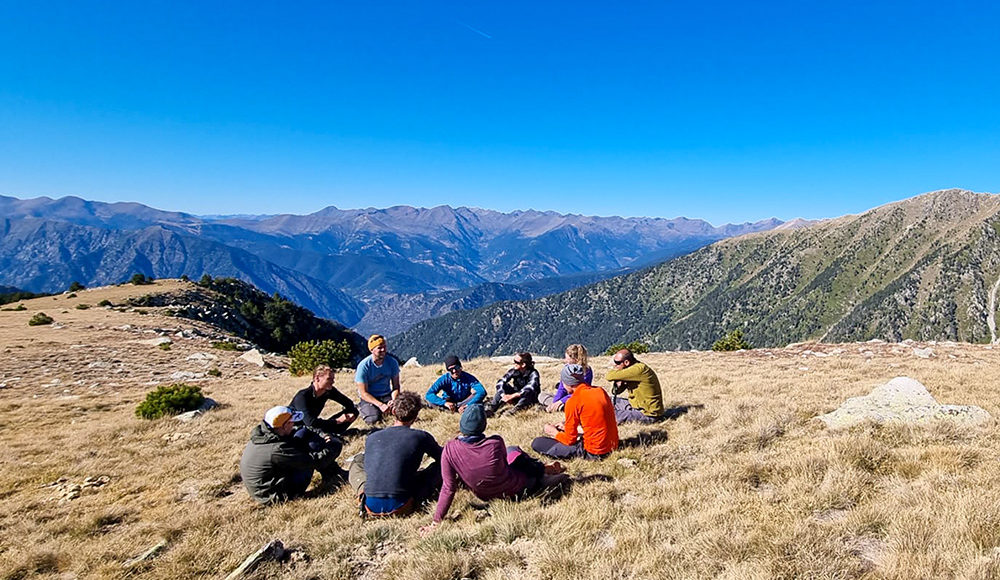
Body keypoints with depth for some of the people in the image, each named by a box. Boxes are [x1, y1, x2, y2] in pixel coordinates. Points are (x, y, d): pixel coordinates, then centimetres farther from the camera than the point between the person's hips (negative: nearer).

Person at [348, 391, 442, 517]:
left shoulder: (371, 438, 6)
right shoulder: (421, 437, -2)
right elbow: (442, 457, 17)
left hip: (370, 507, 3)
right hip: (401, 507, -3)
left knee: (358, 460, 27)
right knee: (440, 465, 13)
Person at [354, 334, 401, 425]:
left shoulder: (392, 362, -7)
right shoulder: (363, 366, -17)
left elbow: (396, 387, -3)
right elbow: (364, 393, -16)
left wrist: (393, 401, -25)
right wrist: (380, 405, -30)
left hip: (387, 396, 3)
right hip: (369, 398, -2)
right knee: (374, 419, -28)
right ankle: (362, 408, 7)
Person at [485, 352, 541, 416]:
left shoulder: (533, 373, -22)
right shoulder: (514, 371, -10)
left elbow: (530, 387, -40)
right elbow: (500, 382, -19)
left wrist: (512, 396, -50)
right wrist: (504, 395, -36)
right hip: (517, 397, 4)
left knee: (529, 392, -35)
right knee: (504, 385, -18)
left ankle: (514, 410, -43)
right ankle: (491, 408, -27)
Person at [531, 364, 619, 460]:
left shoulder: (573, 402, -16)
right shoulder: (601, 391, 4)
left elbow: (570, 440, -9)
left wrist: (555, 433, 11)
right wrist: (567, 426, 20)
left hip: (593, 453, -8)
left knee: (536, 443, -6)